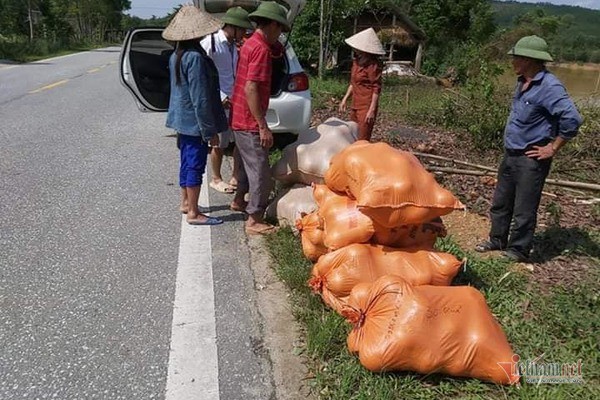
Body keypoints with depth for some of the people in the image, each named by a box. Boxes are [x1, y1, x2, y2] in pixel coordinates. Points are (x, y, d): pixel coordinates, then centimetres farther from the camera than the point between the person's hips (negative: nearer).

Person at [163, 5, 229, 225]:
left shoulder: (177, 56, 9)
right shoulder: (195, 57, -20)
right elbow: (200, 98, -22)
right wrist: (210, 131, -18)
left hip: (182, 119, 9)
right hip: (195, 121, -9)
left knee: (187, 162, 18)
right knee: (195, 165, -2)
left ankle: (185, 202, 30)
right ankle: (193, 213, 6)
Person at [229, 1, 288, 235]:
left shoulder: (251, 44, 12)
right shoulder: (260, 49, -18)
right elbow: (251, 89, -24)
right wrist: (263, 127, -23)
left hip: (241, 119, 10)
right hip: (250, 122, -10)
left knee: (250, 164, 25)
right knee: (260, 171, -2)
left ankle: (239, 200, 42)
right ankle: (254, 221, 6)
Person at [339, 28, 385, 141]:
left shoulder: (373, 65, -14)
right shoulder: (356, 61, 10)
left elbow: (376, 89, -14)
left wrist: (372, 110, -17)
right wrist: (345, 99, 16)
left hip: (366, 107, -8)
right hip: (355, 106, 9)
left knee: (362, 141, -6)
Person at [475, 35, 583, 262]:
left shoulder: (549, 87, -20)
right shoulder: (523, 83, 8)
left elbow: (572, 119, -27)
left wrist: (553, 148, -19)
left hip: (531, 159, -9)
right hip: (511, 155, 9)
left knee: (523, 209, 3)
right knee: (501, 203, 18)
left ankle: (518, 250, 18)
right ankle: (497, 240, 34)